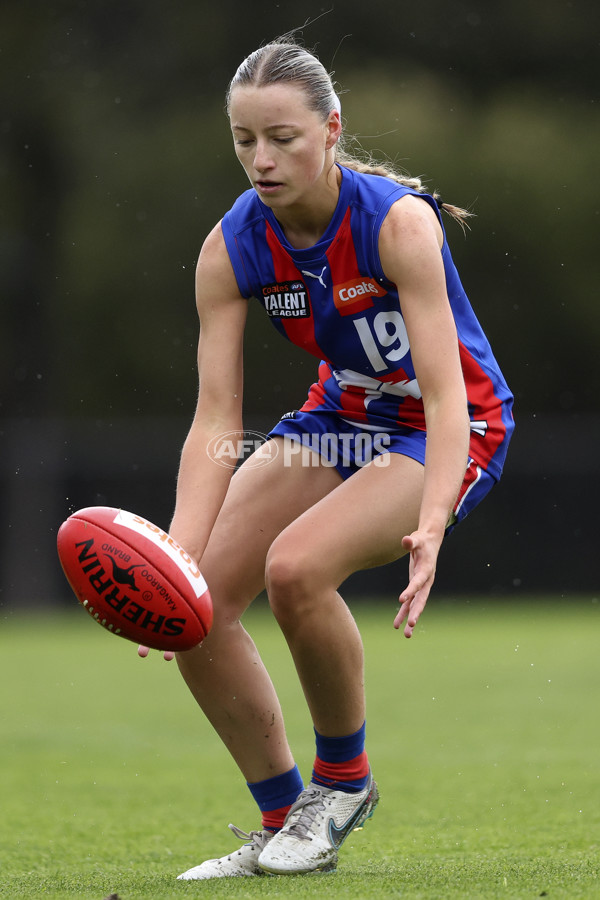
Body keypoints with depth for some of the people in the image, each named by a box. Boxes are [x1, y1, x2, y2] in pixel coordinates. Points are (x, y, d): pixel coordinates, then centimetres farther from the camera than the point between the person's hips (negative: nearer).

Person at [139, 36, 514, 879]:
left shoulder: (397, 221, -28)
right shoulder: (231, 249, -14)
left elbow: (446, 396, -32)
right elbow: (215, 420, -15)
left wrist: (429, 526, -47)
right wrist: (179, 553, -29)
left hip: (453, 430, -6)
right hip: (344, 415, 6)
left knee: (296, 566, -30)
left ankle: (344, 778, -4)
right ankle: (282, 823, 8)